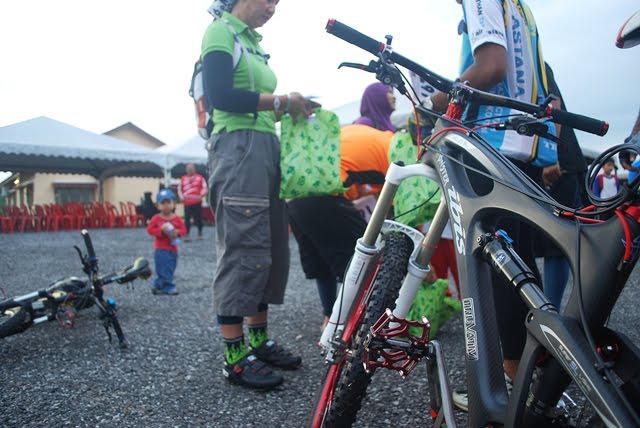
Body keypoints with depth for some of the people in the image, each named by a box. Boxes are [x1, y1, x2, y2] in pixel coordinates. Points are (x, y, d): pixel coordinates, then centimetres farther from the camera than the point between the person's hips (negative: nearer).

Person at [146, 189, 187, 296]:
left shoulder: (177, 219, 3)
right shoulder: (156, 218, -4)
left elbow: (183, 229, 3)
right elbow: (150, 229, -5)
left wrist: (177, 232, -18)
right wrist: (161, 231, -18)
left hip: (173, 249, 4)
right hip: (161, 249, -4)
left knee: (170, 269, 10)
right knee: (164, 270, -8)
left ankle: (158, 286, 23)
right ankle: (168, 287, -2)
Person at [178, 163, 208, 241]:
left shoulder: (200, 178, 4)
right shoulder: (183, 178, 12)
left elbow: (205, 188, 1)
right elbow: (179, 189, 16)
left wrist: (201, 195, -14)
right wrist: (181, 197, 0)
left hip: (197, 202, -1)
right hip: (187, 202, 2)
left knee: (198, 218, 4)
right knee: (187, 218, -2)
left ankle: (200, 234, 21)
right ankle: (186, 235, 2)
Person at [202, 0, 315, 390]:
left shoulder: (254, 42, 24)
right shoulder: (220, 32, -1)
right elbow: (221, 96, -15)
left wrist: (292, 106, 6)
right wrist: (281, 101, -12)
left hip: (267, 146, 9)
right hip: (238, 146, -9)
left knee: (271, 248, 9)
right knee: (243, 249, -9)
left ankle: (259, 339, 20)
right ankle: (235, 356, 0)